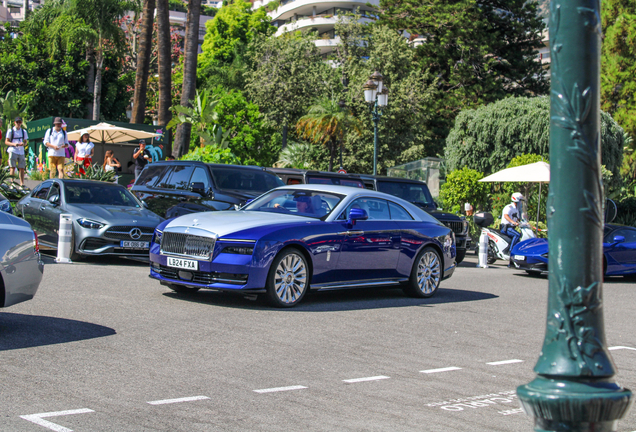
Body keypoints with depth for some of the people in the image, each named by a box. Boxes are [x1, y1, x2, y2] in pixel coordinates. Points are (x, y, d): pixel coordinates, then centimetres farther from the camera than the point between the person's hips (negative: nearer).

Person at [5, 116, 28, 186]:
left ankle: (22, 183, 7)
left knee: (22, 168, 2)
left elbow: (26, 141, 18)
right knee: (12, 167, -8)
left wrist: (23, 144, -7)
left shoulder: (24, 131, 12)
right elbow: (6, 142, 1)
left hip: (21, 151, 3)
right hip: (13, 151, -3)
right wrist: (14, 144, -17)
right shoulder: (10, 131, 2)